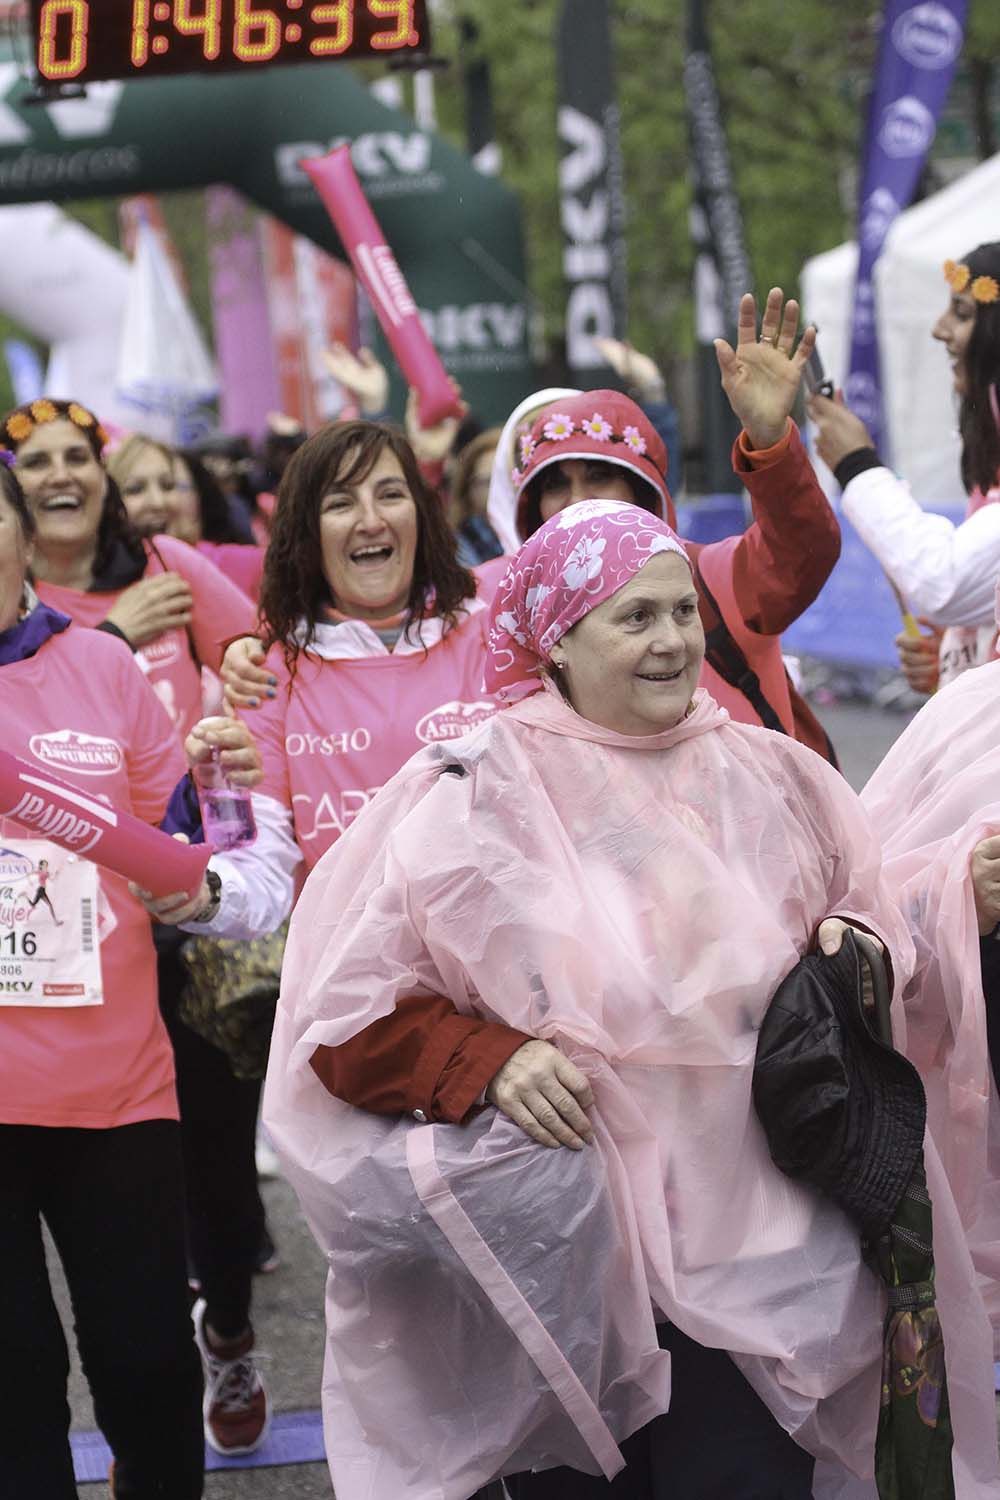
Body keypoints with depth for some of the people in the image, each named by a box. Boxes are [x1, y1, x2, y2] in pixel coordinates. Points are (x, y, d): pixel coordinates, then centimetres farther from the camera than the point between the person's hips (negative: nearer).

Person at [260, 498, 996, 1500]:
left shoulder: (773, 778, 5)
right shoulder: (474, 796, -5)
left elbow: (868, 916, 21)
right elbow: (346, 1021, -3)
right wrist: (489, 1063, -17)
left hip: (757, 1258, 2)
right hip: (562, 1265, -2)